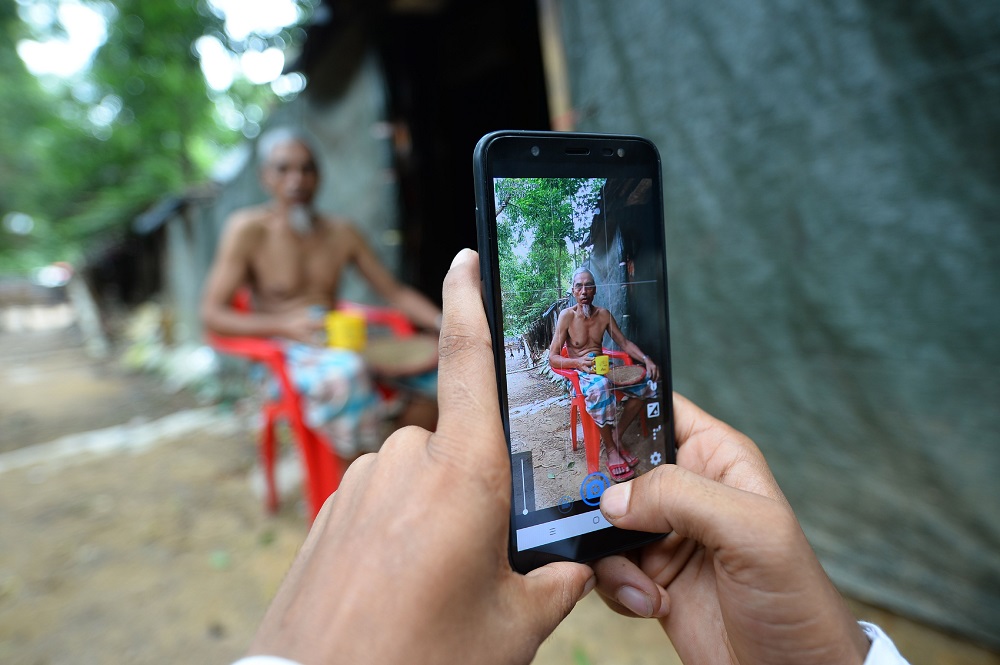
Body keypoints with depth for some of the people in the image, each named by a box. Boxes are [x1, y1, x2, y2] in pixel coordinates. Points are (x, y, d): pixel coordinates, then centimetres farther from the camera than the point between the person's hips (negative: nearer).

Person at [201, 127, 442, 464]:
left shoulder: (340, 231, 9)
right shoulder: (248, 228, -4)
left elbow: (395, 292, 9)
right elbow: (211, 313, -7)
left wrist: (442, 323, -9)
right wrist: (285, 326, -22)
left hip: (341, 343, 5)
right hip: (282, 349, -5)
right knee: (344, 373, -38)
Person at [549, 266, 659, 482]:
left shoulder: (604, 314, 5)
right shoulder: (567, 316, -10)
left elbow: (624, 343, 12)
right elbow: (553, 358, -12)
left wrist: (646, 359, -7)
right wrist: (578, 363, -31)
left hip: (603, 368, 6)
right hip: (580, 373, -6)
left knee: (645, 383, -17)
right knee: (601, 387, -40)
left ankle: (617, 435, -2)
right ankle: (610, 448, -20)